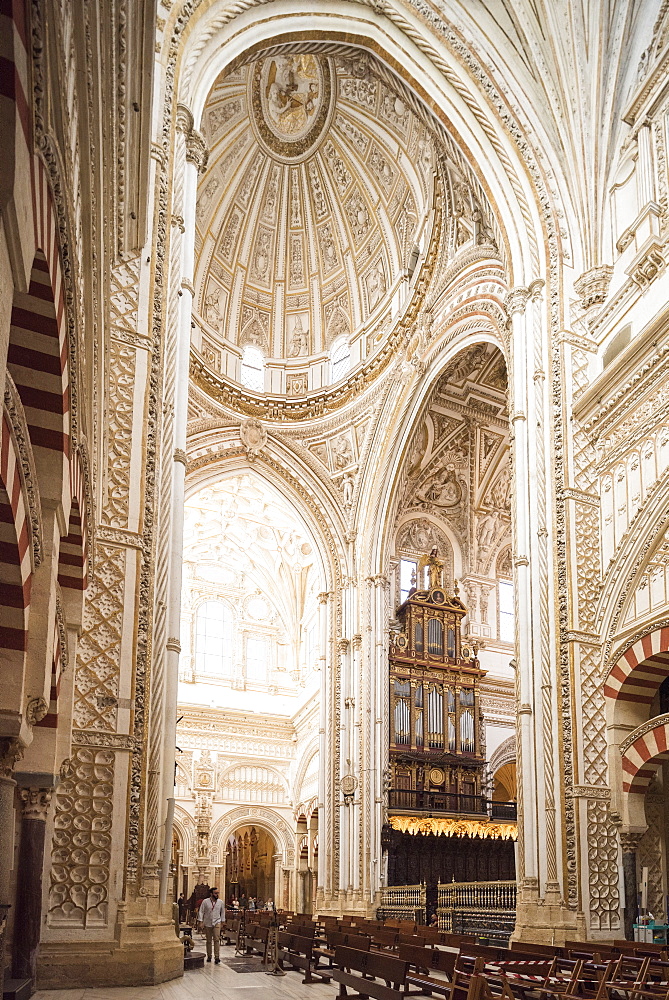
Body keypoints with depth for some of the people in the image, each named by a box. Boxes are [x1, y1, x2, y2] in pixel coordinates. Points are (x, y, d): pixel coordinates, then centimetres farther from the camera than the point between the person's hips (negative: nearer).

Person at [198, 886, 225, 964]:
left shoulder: (220, 902, 2)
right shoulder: (205, 901, -4)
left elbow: (222, 912, 13)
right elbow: (201, 912, -3)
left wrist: (222, 921, 10)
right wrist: (201, 922, -9)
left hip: (217, 923, 0)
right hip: (207, 923, 0)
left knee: (216, 939, -14)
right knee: (208, 941, 9)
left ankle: (217, 957, -15)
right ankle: (209, 956, 22)